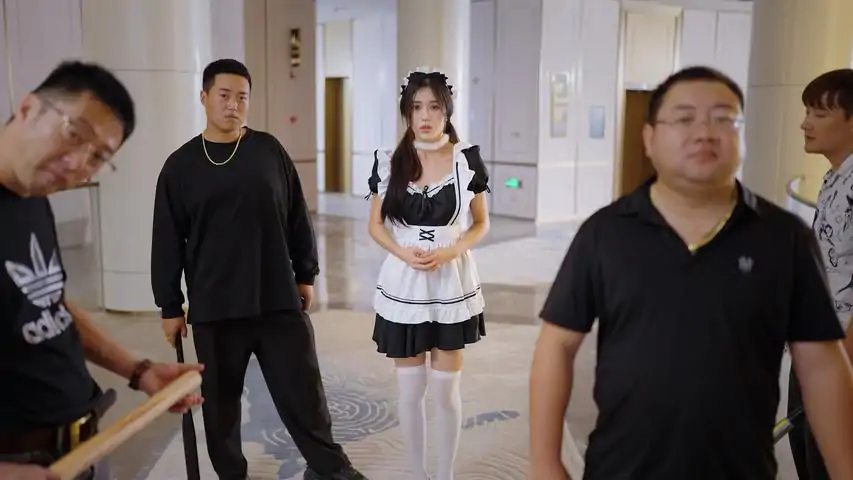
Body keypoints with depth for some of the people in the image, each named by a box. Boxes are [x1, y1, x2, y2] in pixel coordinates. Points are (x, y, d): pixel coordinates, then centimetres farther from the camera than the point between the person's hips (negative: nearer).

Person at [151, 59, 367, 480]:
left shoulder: (270, 151, 2)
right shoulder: (180, 165, 1)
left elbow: (297, 217, 8)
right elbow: (167, 242, 3)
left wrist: (306, 275, 8)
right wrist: (170, 305, 3)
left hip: (278, 299, 0)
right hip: (214, 307, 0)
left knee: (302, 388, 7)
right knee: (220, 398, 11)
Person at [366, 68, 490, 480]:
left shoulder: (467, 159, -5)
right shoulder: (390, 163, -1)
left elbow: (481, 224, 2)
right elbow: (375, 226, 5)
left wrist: (448, 252, -16)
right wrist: (404, 252, -15)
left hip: (452, 284, -1)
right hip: (403, 286, 1)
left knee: (446, 389, 7)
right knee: (410, 388, 10)